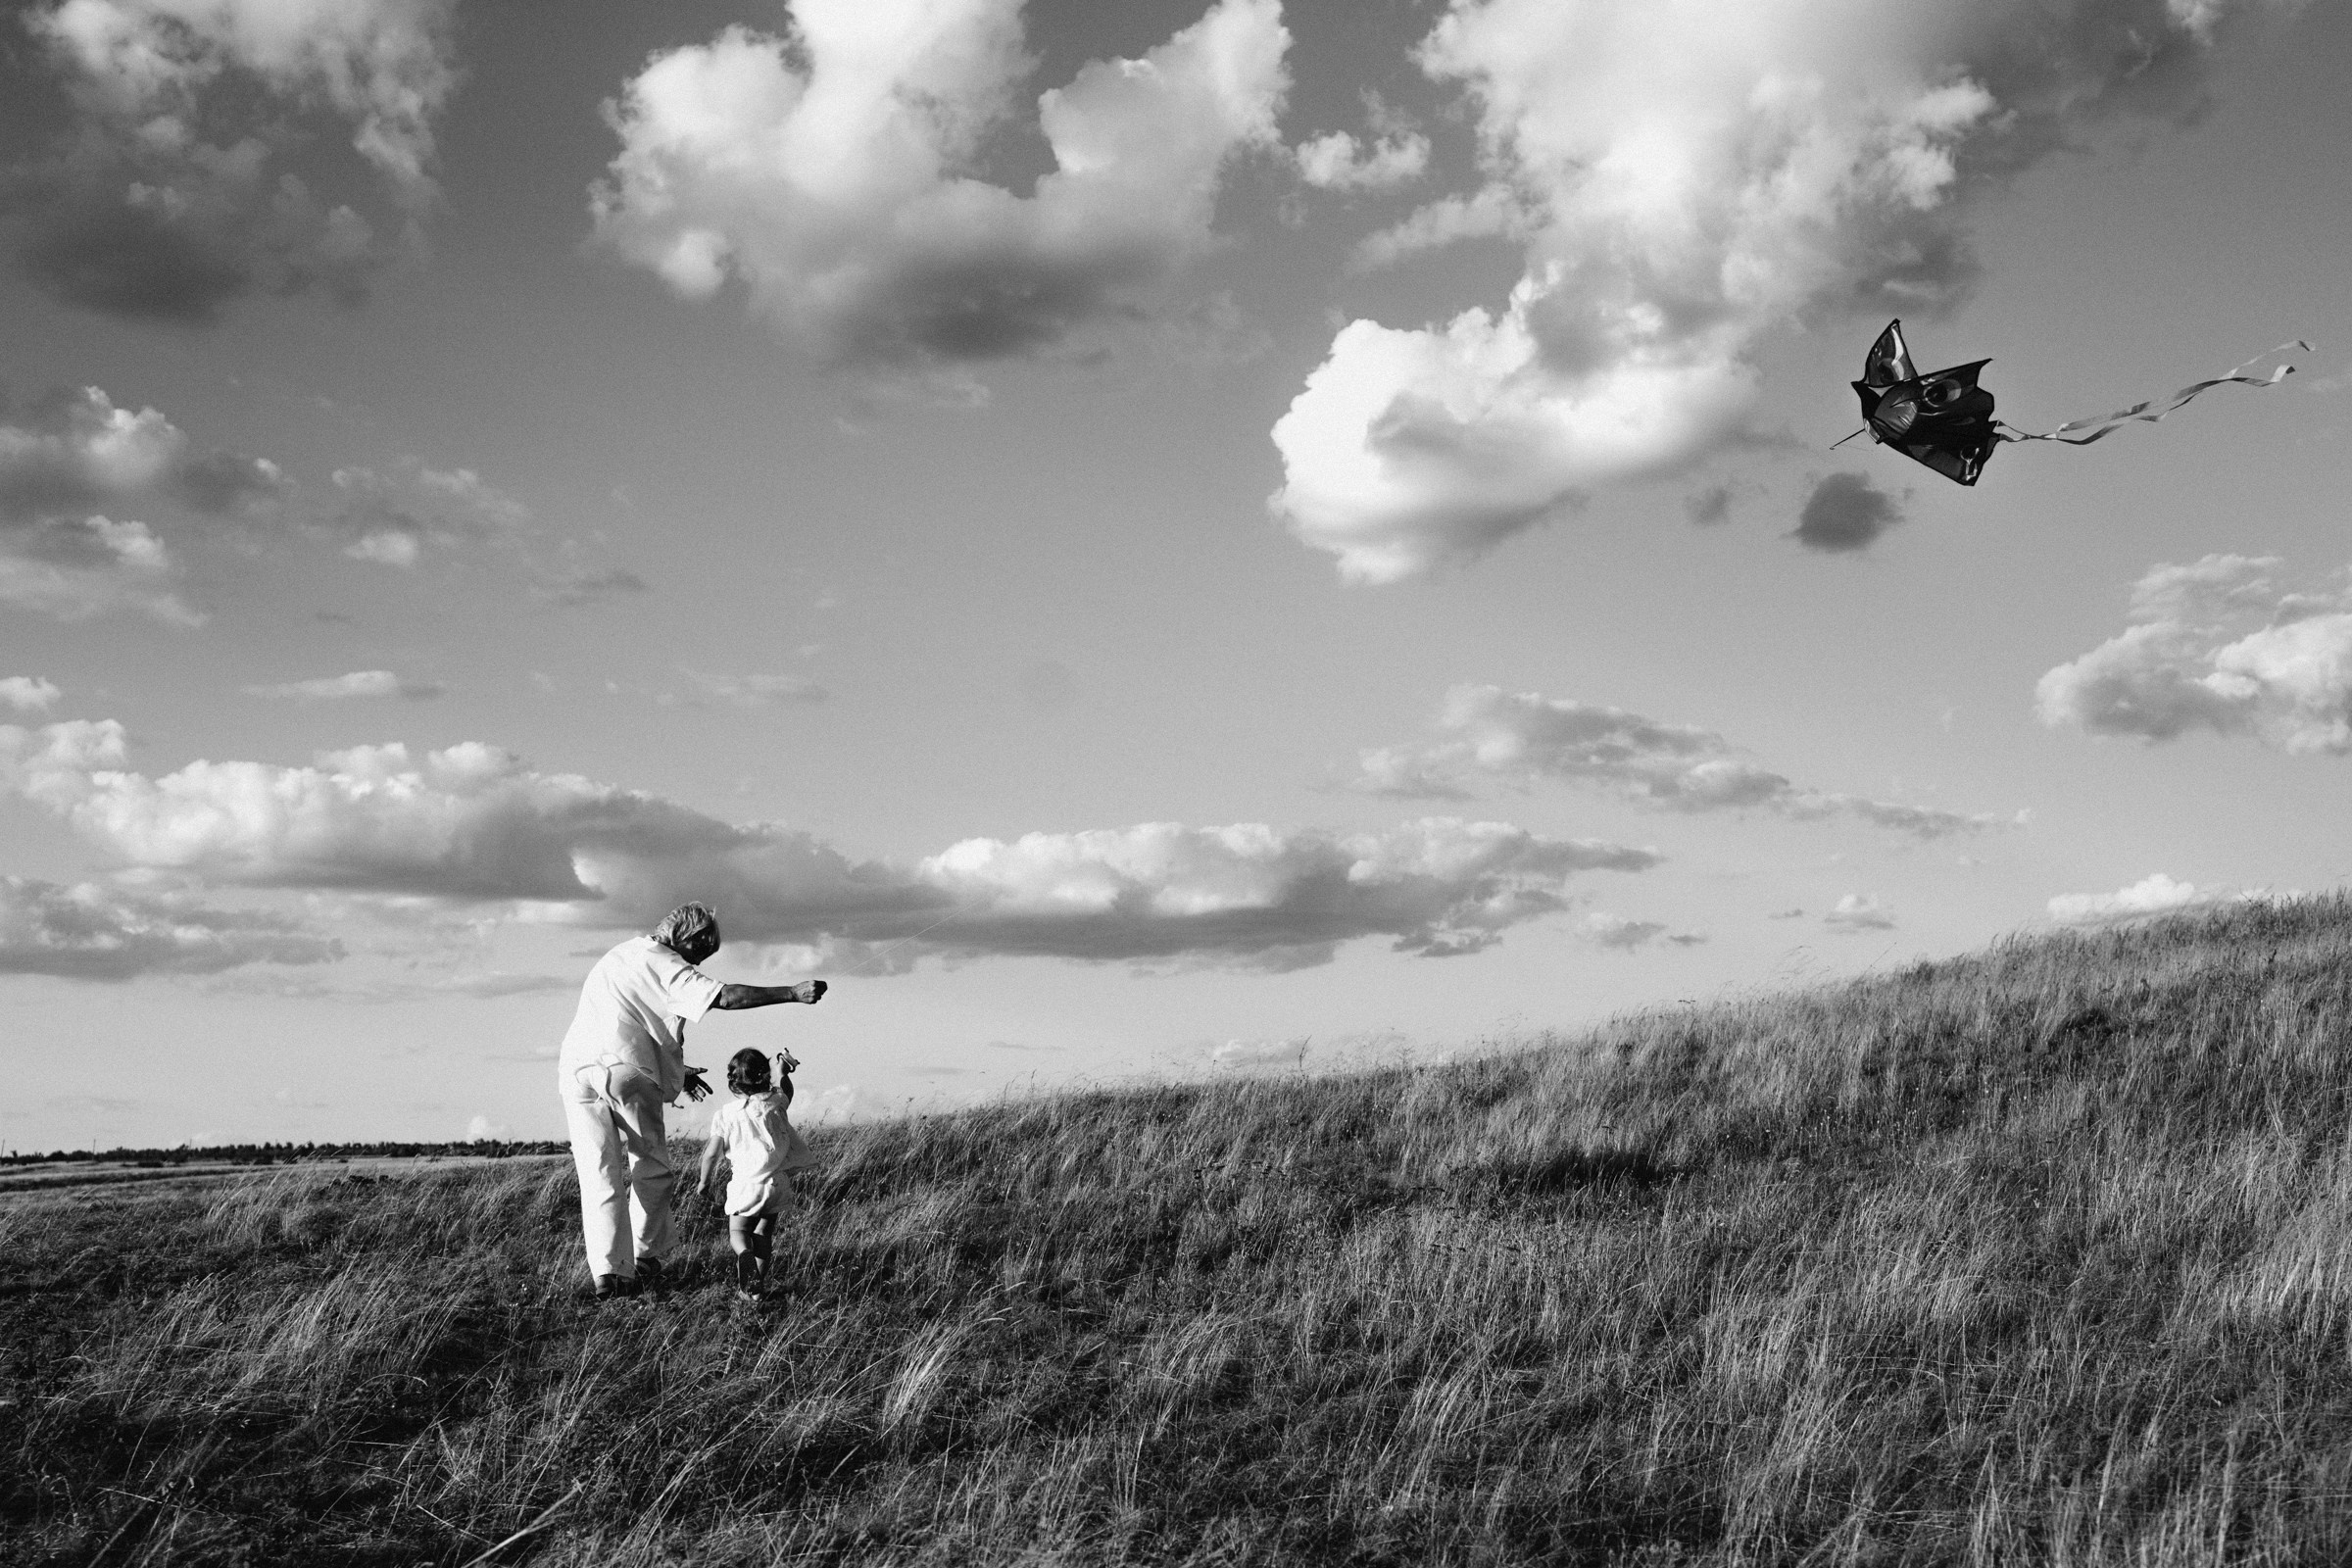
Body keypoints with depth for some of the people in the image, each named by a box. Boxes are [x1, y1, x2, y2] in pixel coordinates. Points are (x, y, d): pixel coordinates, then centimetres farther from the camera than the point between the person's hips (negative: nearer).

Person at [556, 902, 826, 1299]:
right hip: (625, 1073, -7)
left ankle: (608, 1272, -4)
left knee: (600, 1177, 4)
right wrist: (793, 992, -14)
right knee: (650, 1169, 11)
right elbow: (723, 997, -13)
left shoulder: (618, 957, 27)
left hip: (577, 1069, 7)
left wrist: (676, 1071, 35)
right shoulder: (663, 965, 0)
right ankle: (647, 1259, 14)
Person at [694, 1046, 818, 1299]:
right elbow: (785, 1091, 27)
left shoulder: (725, 1114, -3)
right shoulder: (774, 1102, 2)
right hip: (778, 1181, 3)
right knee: (765, 1232, 15)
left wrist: (703, 1181, 14)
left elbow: (711, 1153, -1)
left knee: (738, 1230, 7)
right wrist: (783, 1072, 43)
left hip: (746, 1182, -3)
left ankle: (744, 1255, -27)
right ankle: (757, 1284, 9)